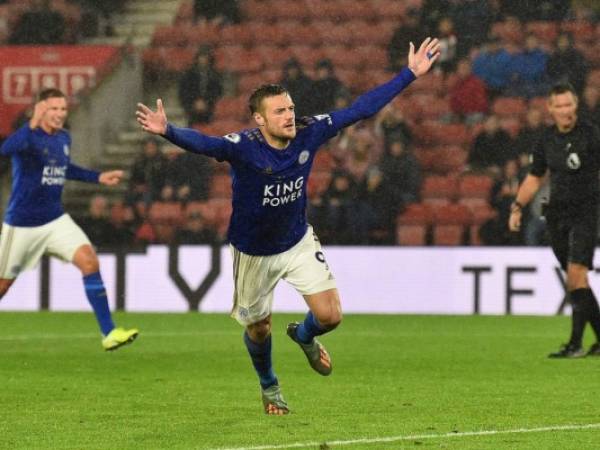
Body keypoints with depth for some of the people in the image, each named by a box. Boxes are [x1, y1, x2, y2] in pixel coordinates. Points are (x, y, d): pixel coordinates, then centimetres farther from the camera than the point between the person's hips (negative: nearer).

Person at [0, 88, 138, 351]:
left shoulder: (64, 138, 5)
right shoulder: (29, 137, -17)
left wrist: (98, 178, 22)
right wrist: (32, 125, -54)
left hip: (56, 220, 5)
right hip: (21, 225, -5)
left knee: (89, 261, -16)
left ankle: (108, 333, -16)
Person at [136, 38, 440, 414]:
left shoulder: (308, 133, -18)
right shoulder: (243, 147, -30)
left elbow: (361, 109, -10)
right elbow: (202, 143, -48)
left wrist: (411, 74, -8)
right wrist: (168, 131, -69)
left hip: (299, 242, 3)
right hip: (254, 252, -3)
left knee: (330, 316, -8)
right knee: (259, 329, 14)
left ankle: (305, 336, 31)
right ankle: (269, 387, 46)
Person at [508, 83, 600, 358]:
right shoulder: (546, 140, 9)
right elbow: (534, 178, 18)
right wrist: (518, 207, 9)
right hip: (556, 213, 6)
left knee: (576, 273, -16)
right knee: (574, 279, 7)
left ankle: (575, 344, -17)